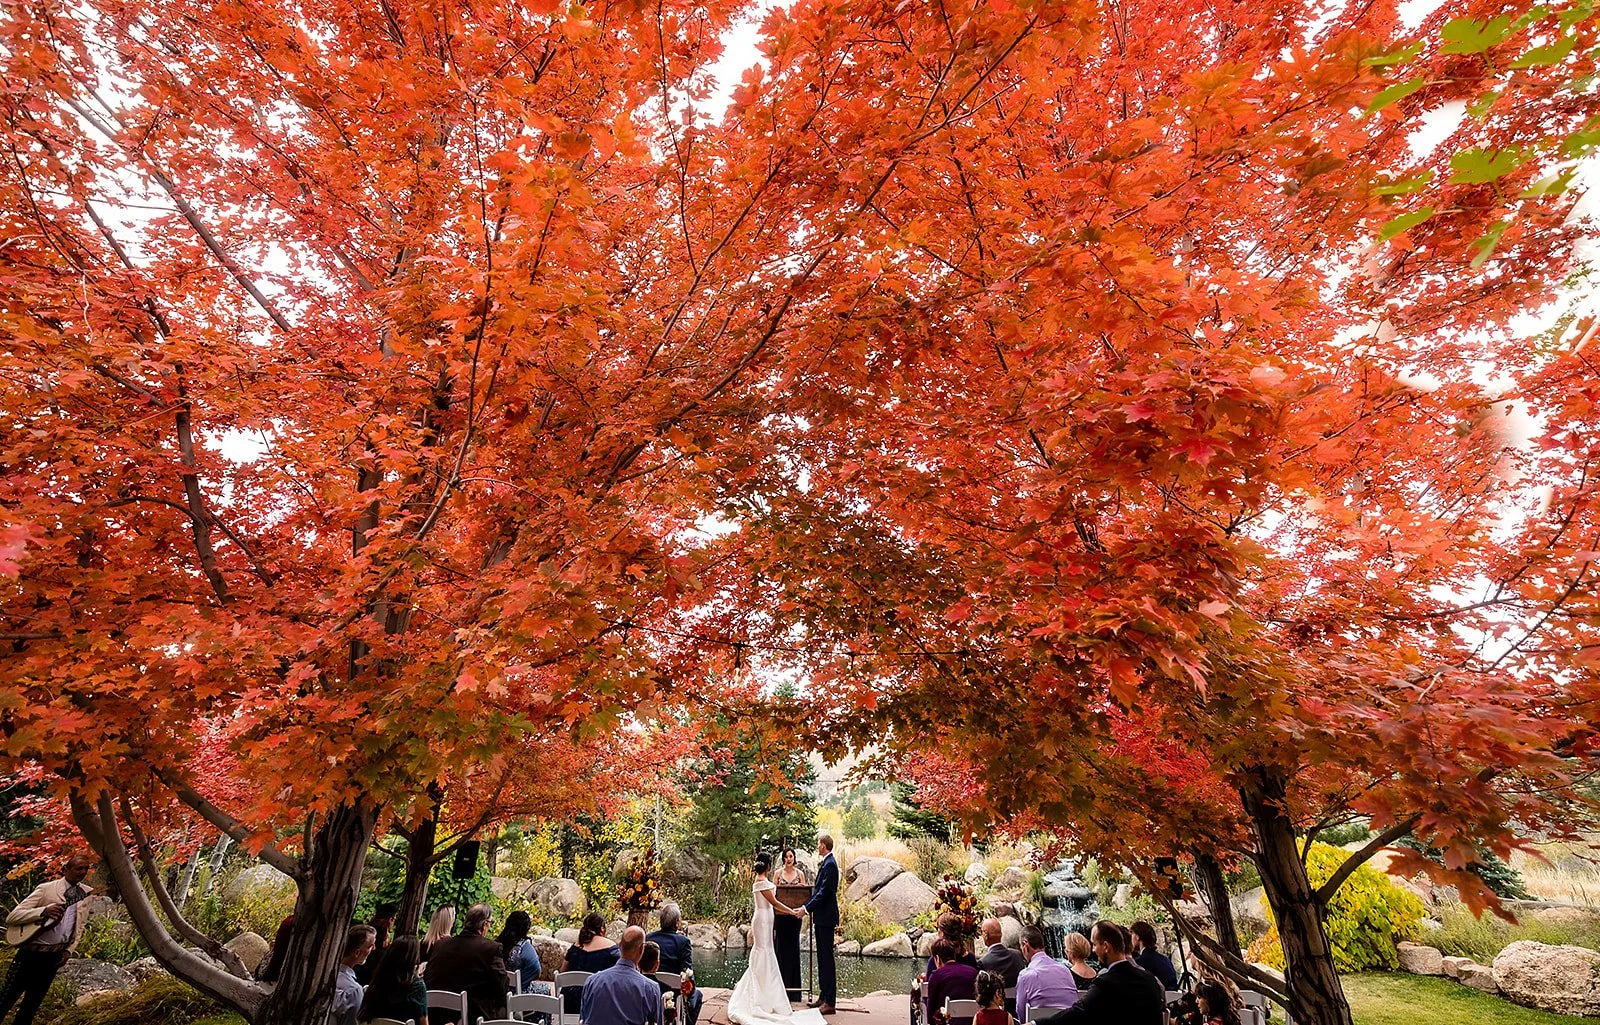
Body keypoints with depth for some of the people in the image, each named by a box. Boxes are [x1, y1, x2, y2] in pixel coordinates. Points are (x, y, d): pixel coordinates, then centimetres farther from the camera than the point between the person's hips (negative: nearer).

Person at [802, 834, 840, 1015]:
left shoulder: (830, 865, -18)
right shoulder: (825, 864, 12)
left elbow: (824, 892, -23)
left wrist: (807, 908, -20)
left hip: (826, 918, -10)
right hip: (821, 918, 10)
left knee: (827, 958, -3)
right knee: (821, 957, 15)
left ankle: (829, 1002, 3)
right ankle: (823, 996, 25)